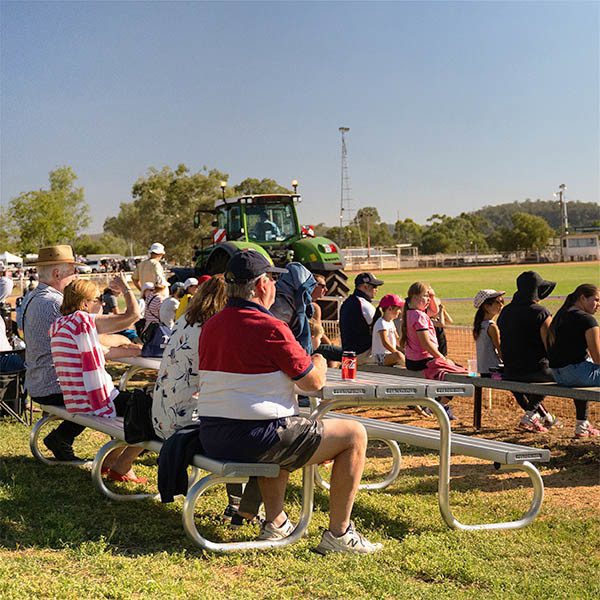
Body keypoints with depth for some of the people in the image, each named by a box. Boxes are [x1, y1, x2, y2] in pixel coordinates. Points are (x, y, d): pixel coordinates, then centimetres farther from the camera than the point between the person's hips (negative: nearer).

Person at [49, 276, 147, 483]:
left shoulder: (59, 325, 11)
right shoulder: (84, 320, -15)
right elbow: (133, 315, -16)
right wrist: (125, 287, -1)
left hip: (74, 401, 10)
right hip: (95, 402, -10)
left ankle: (109, 460, 28)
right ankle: (120, 468, 3)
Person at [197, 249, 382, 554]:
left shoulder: (210, 326, 8)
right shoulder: (270, 328, -16)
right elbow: (314, 382, -8)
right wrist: (319, 360, 14)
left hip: (212, 439, 8)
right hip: (255, 441, -8)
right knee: (355, 434, 5)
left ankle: (275, 523, 34)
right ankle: (339, 534, 9)